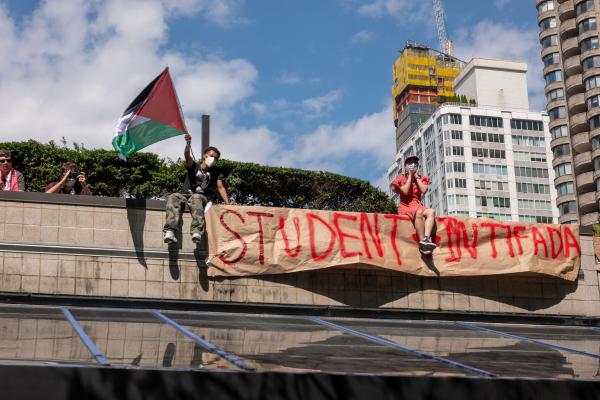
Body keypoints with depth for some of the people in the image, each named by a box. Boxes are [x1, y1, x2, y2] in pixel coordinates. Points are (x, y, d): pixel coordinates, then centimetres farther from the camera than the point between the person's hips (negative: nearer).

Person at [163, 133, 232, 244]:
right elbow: (187, 155, -6)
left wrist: (227, 203, -8)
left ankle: (196, 231, -60)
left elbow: (220, 187, 8)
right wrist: (188, 143, -27)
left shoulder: (216, 172, 17)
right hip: (186, 195, 1)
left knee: (195, 198, -39)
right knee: (173, 197, -32)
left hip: (202, 197, -1)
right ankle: (170, 231, -48)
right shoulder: (194, 166, 14)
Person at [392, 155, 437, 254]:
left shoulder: (421, 179, 16)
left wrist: (416, 176, 1)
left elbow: (424, 190, -5)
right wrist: (410, 176, -3)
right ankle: (422, 241, -41)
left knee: (431, 212, -31)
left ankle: (427, 237, -48)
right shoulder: (401, 178, 7)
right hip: (405, 207, -4)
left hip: (418, 206, 4)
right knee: (419, 212, -38)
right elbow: (405, 191, -11)